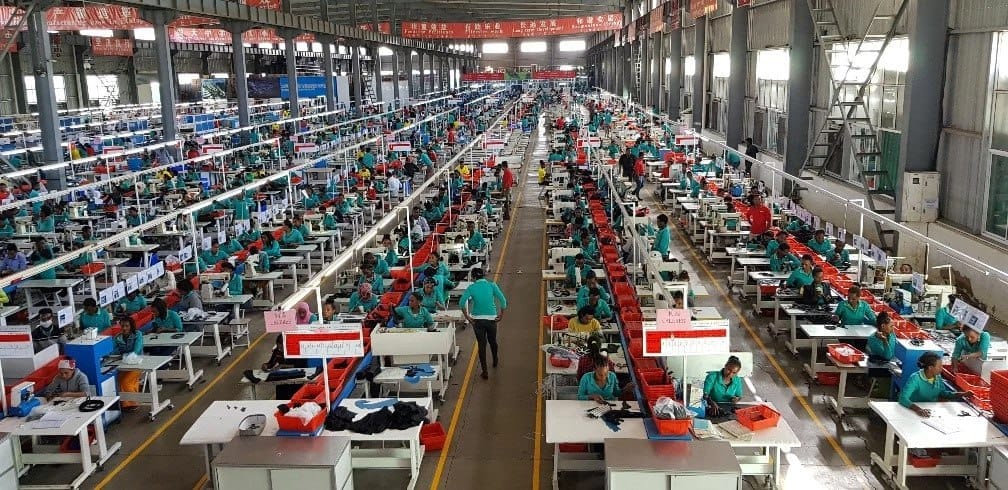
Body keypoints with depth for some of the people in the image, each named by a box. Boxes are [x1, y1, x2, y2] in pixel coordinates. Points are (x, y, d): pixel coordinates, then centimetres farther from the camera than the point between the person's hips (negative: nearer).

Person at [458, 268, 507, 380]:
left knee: (481, 344, 6)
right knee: (492, 341, 23)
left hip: (477, 319, -1)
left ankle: (484, 372, 5)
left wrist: (467, 317, -6)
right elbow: (503, 300, -10)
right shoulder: (492, 285, -1)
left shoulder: (471, 287, -3)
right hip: (491, 318, 1)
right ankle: (495, 361, 48)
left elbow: (462, 302, -14)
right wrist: (501, 315, 0)